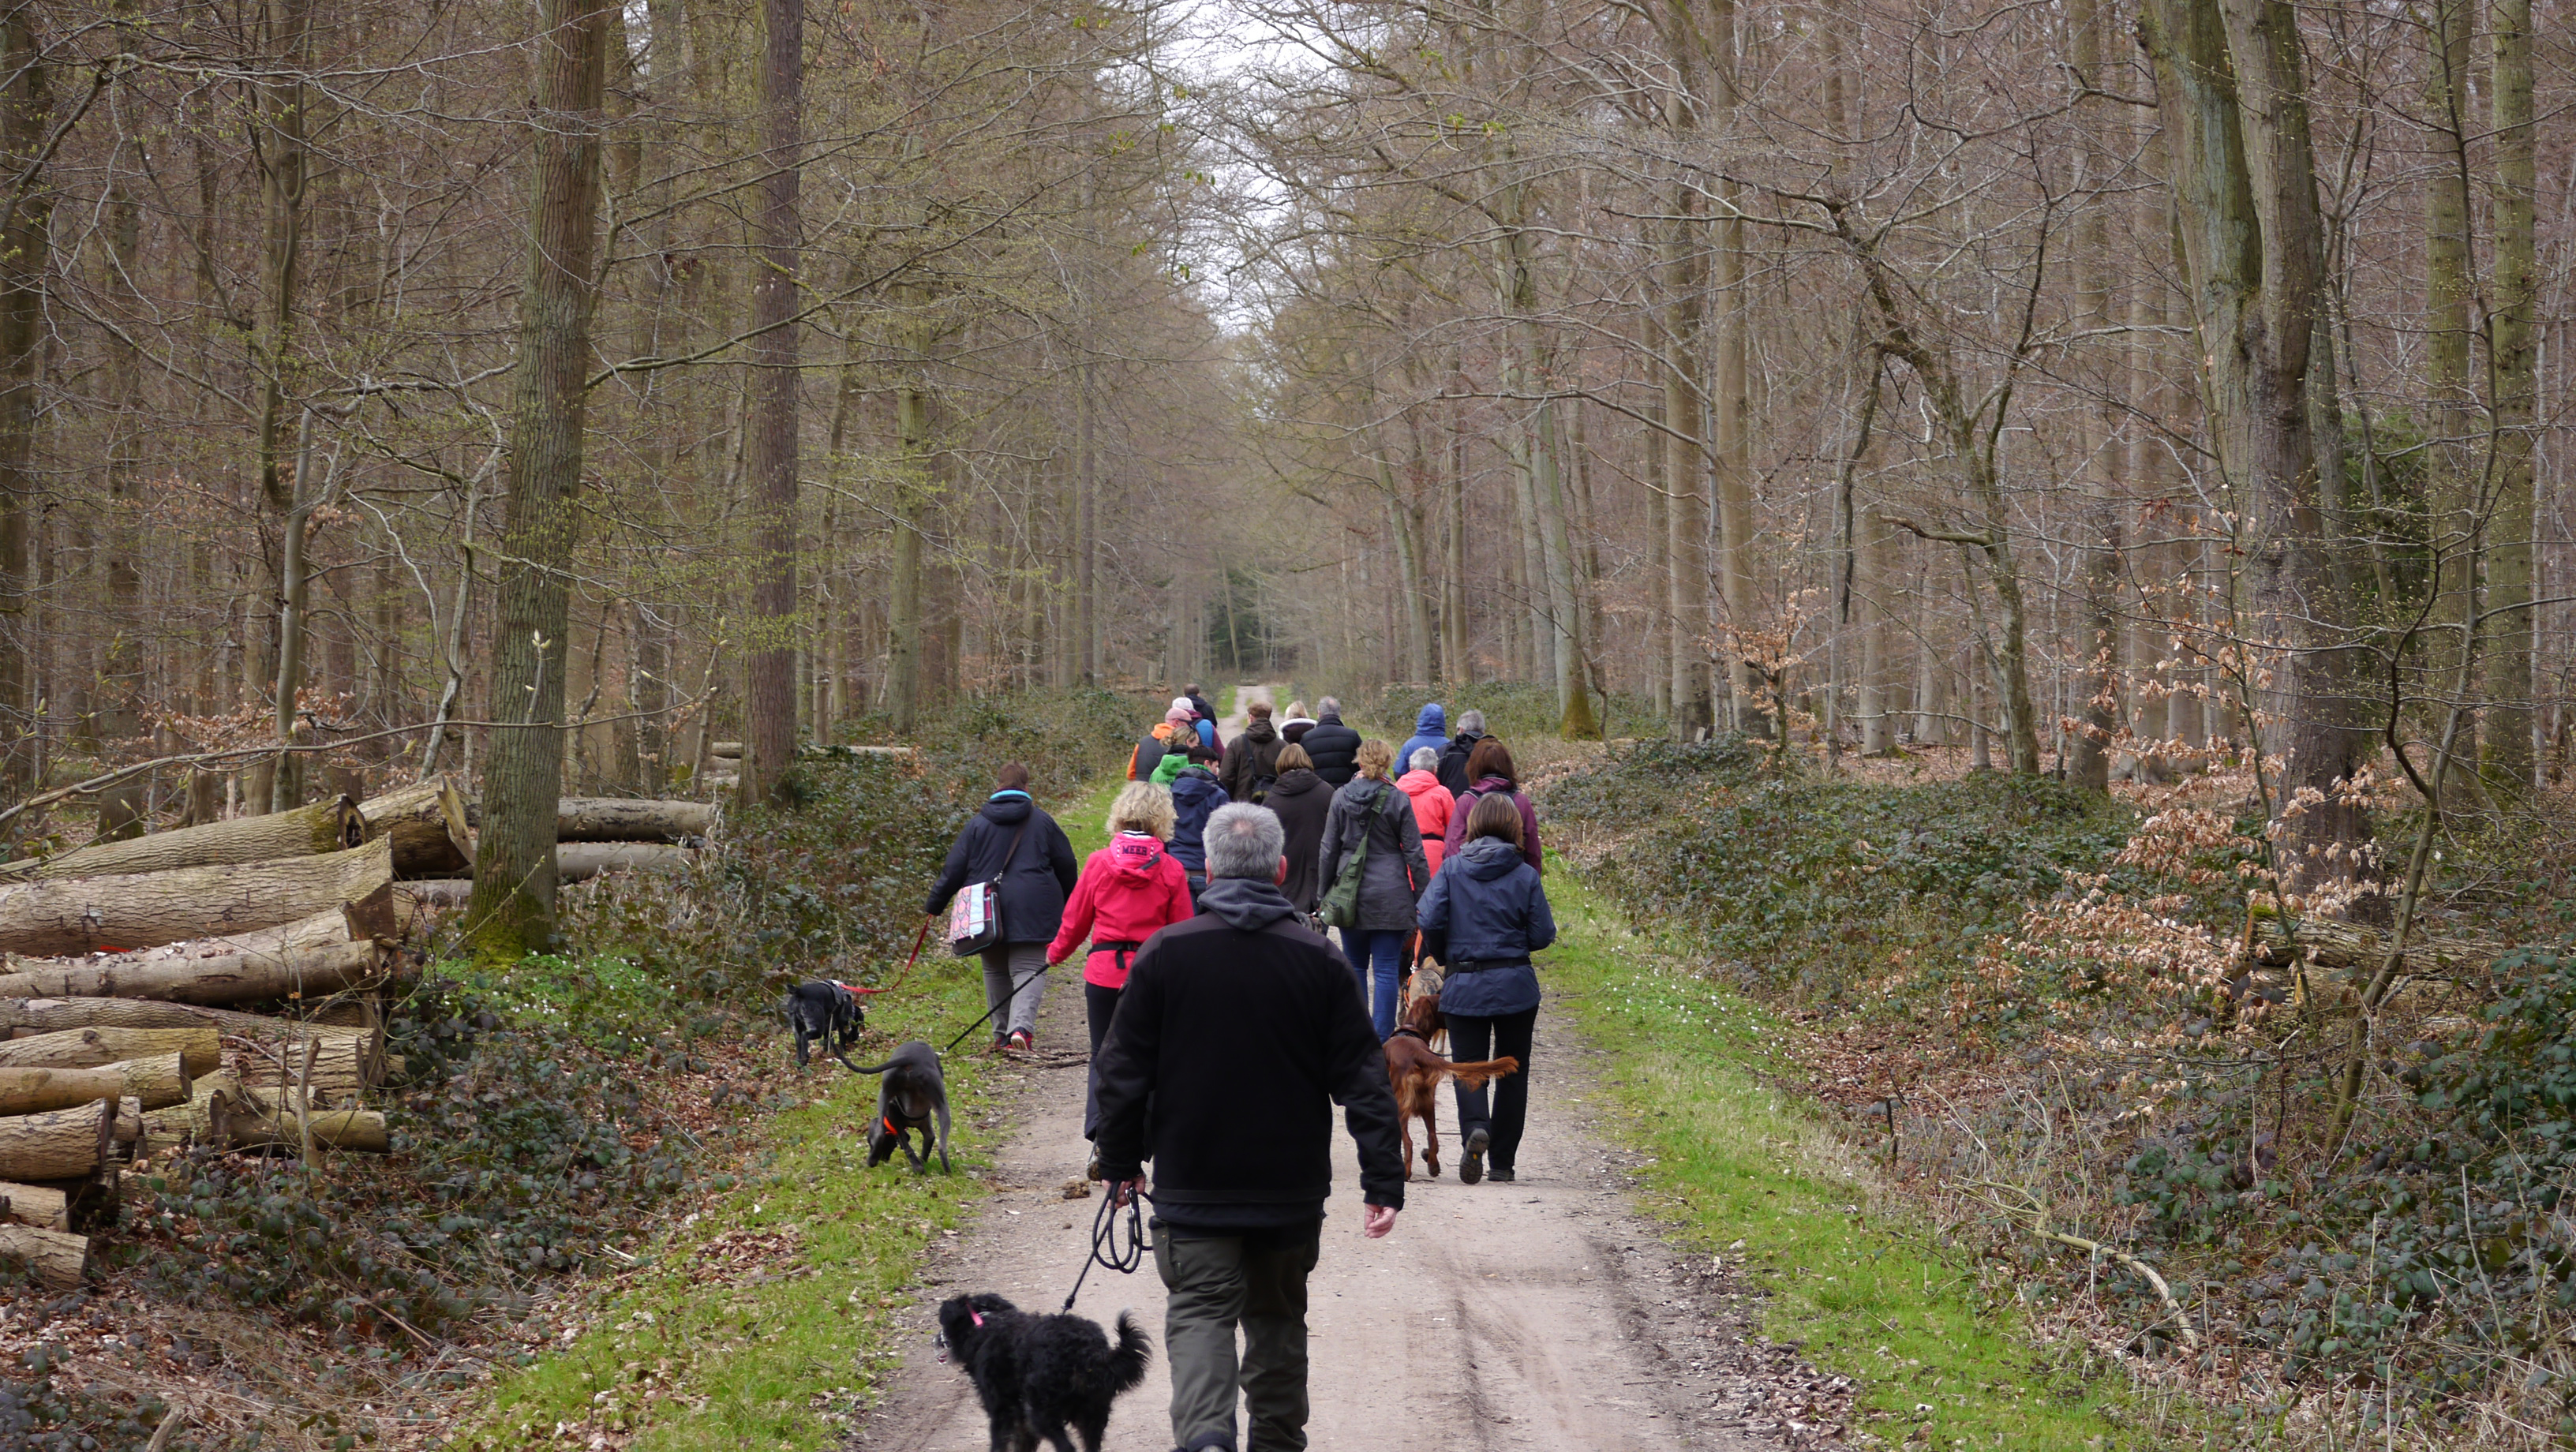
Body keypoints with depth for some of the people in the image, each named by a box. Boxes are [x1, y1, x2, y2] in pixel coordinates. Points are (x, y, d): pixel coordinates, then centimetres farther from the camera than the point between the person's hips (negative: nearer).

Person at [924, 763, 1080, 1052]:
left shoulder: (977, 824, 4)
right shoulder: (1042, 822, 4)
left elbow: (955, 869, 2)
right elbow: (1066, 865, 11)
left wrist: (934, 905, 11)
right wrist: (1069, 906, 26)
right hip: (1031, 911, -1)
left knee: (995, 971, 14)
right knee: (1029, 970, -5)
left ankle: (1002, 1033, 15)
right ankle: (1021, 1026, -26)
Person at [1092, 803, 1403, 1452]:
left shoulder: (1166, 954, -6)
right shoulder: (1318, 960, -3)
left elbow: (1124, 1073, -2)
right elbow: (1362, 1077, -4)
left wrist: (1121, 1164, 10)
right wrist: (1384, 1180, -1)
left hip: (1192, 1185, -2)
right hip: (1292, 1186, 2)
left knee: (1200, 1311, -2)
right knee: (1277, 1316, 17)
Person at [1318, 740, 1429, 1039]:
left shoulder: (1341, 797, -1)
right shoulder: (1398, 800, -5)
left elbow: (1329, 850, 4)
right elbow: (1414, 853, -2)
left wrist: (1324, 894, 13)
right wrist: (1423, 899, 4)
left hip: (1351, 892, 2)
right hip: (1390, 896, -2)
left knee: (1355, 967, 13)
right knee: (1386, 970, 0)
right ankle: (1382, 1040, -2)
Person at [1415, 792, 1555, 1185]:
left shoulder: (1452, 869, -3)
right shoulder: (1525, 875, -4)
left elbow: (1430, 920, -10)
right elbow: (1542, 935, -5)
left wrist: (1447, 957, 9)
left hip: (1464, 987, 0)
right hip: (1516, 986, 0)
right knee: (1512, 1072, 11)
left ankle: (1476, 1128, -27)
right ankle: (1503, 1163, 13)